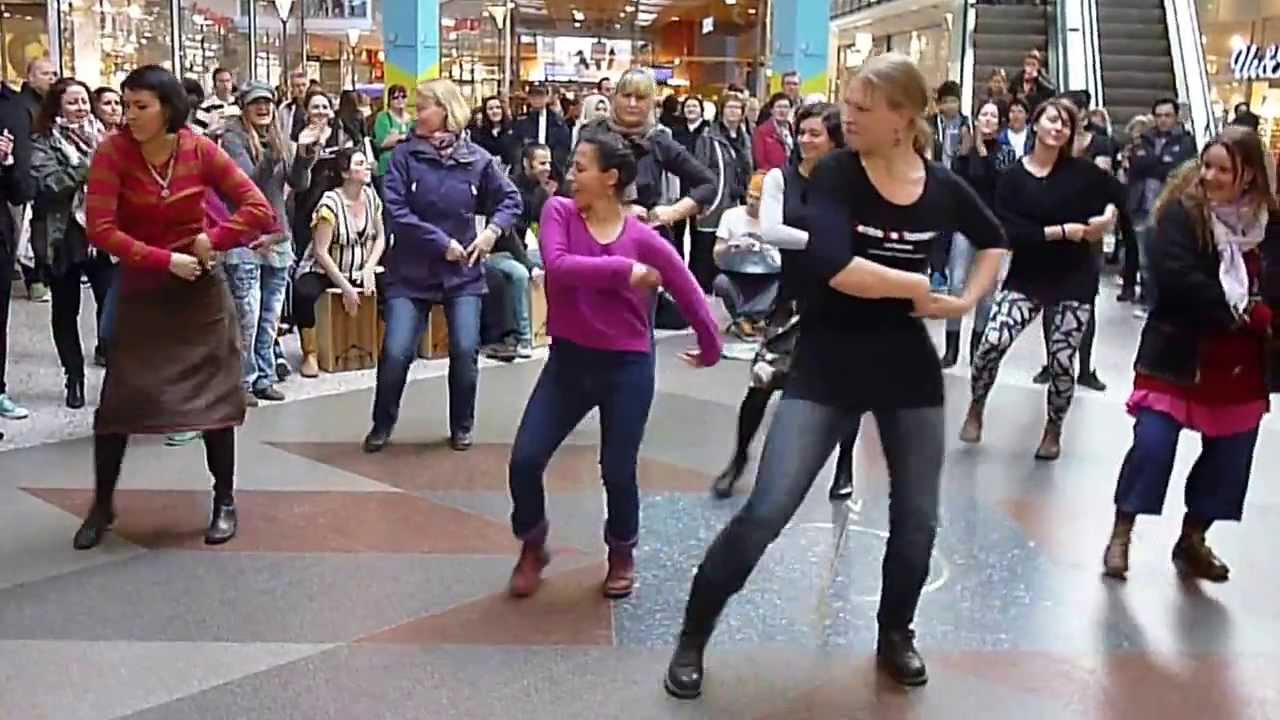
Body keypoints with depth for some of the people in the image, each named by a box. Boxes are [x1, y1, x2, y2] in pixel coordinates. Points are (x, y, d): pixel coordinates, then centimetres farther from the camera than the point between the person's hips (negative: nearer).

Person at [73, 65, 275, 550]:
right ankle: (102, 506, 18)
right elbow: (100, 229, -20)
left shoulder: (201, 150, -10)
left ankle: (225, 503, 19)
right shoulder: (112, 153, -13)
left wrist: (213, 241, -16)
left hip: (200, 289, 0)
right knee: (118, 399, 0)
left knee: (215, 395, 4)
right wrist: (163, 260, -22)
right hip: (141, 291, 0)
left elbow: (258, 208, -9)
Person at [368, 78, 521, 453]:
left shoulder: (476, 158, -2)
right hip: (411, 271, -1)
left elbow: (510, 199, 8)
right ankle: (382, 425, 19)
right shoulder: (405, 155, -6)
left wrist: (493, 230, -9)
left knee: (465, 352, -3)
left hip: (463, 272, 1)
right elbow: (396, 211, -13)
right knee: (396, 352, -6)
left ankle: (461, 427, 20)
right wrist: (441, 242, -16)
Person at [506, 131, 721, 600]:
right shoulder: (559, 212, -4)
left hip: (628, 366, -2)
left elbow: (690, 296, 3)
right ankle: (532, 547, 23)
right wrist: (623, 270, -21)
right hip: (568, 360, 2)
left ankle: (622, 554, 32)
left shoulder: (644, 240, -9)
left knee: (618, 471, 3)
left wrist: (710, 349, 14)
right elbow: (557, 266, -23)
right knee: (525, 460, -4)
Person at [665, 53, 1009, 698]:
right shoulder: (834, 174, -11)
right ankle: (693, 637, 8)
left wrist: (968, 300, 4)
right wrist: (920, 286, -15)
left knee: (917, 518, 12)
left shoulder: (943, 187, -1)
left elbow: (995, 241, 20)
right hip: (828, 364, -3)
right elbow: (835, 268, -27)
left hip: (908, 365, 4)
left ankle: (894, 634, 38)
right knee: (766, 511, -9)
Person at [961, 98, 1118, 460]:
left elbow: (1117, 191, 16)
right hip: (1027, 277, 0)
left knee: (1062, 360, 0)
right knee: (992, 343, -17)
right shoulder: (1013, 177, -5)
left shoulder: (1081, 171, -1)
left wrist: (1108, 214, -4)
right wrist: (1059, 231, -19)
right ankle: (976, 410, 10)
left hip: (1075, 279, 1)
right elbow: (1008, 231, -16)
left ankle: (1053, 430, 25)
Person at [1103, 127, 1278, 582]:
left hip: (1242, 362, 5)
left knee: (1229, 456, 11)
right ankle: (1121, 536, 8)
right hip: (1179, 353, -4)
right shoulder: (1182, 212, -9)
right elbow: (1174, 276, -21)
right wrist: (1236, 309, -18)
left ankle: (1193, 539, 29)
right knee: (1152, 445, -9)